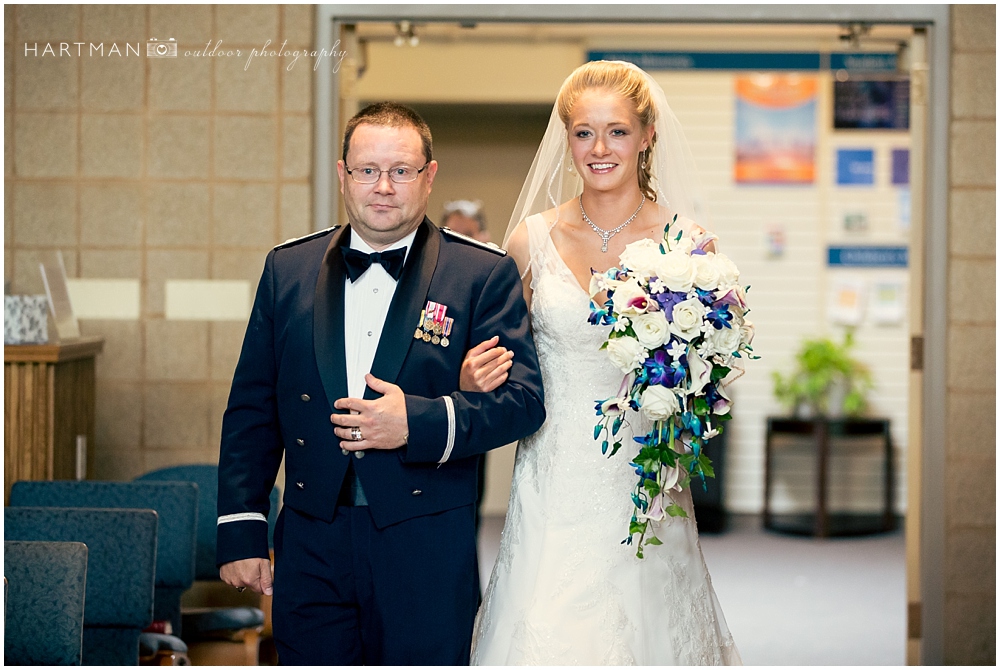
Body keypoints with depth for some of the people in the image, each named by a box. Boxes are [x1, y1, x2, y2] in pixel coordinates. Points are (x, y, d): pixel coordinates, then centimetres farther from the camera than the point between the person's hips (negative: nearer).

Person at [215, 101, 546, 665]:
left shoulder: (485, 275, -1)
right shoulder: (288, 269, 8)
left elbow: (524, 399, -7)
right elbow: (252, 412, 10)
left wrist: (418, 423, -21)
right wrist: (241, 532, 5)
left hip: (428, 553, -2)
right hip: (311, 549, 2)